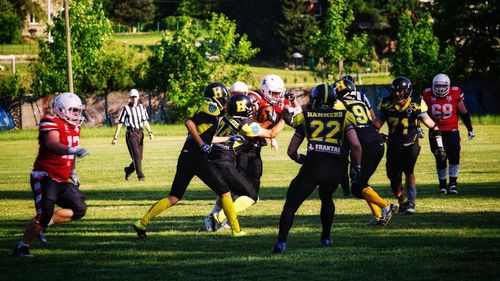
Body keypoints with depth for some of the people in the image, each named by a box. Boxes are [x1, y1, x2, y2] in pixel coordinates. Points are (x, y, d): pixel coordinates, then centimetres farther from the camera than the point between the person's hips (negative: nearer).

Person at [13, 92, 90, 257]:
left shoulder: (74, 127, 12)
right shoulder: (51, 123, -16)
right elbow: (52, 144, -36)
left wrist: (73, 172, 26)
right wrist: (72, 150, -51)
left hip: (62, 181, 9)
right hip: (45, 177, -9)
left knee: (79, 209, 2)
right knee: (44, 214, -15)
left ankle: (43, 223, 12)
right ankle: (22, 247, -1)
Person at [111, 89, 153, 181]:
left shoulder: (141, 108, 12)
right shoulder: (126, 109, -2)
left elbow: (145, 121, 16)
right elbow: (120, 123, -1)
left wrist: (150, 132, 1)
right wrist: (115, 137, -4)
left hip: (140, 133, 5)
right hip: (131, 133, -5)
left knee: (139, 157, 7)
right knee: (136, 155, -13)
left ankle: (128, 170, 29)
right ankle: (140, 175, -10)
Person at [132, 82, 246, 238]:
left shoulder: (206, 109, 22)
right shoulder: (211, 108, -5)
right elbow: (189, 123, -17)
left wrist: (228, 138, 36)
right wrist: (202, 144, -14)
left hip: (185, 157, 9)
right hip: (197, 158, -9)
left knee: (174, 198, 13)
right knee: (224, 192, 2)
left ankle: (142, 223, 8)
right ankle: (236, 230, 4)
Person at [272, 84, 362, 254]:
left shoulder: (305, 116, 13)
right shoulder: (343, 116, 11)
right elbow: (355, 145, 1)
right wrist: (356, 167, 14)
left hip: (312, 166, -2)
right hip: (335, 169, 2)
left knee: (291, 204, 8)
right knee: (326, 198, 32)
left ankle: (281, 242, -6)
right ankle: (326, 238, 31)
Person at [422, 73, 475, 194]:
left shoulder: (455, 94, -6)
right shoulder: (428, 95, -5)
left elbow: (464, 113, 6)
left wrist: (470, 129, 14)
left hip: (452, 131, -1)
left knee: (454, 156, -12)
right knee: (440, 160, 3)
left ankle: (453, 183, -1)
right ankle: (442, 185, 16)